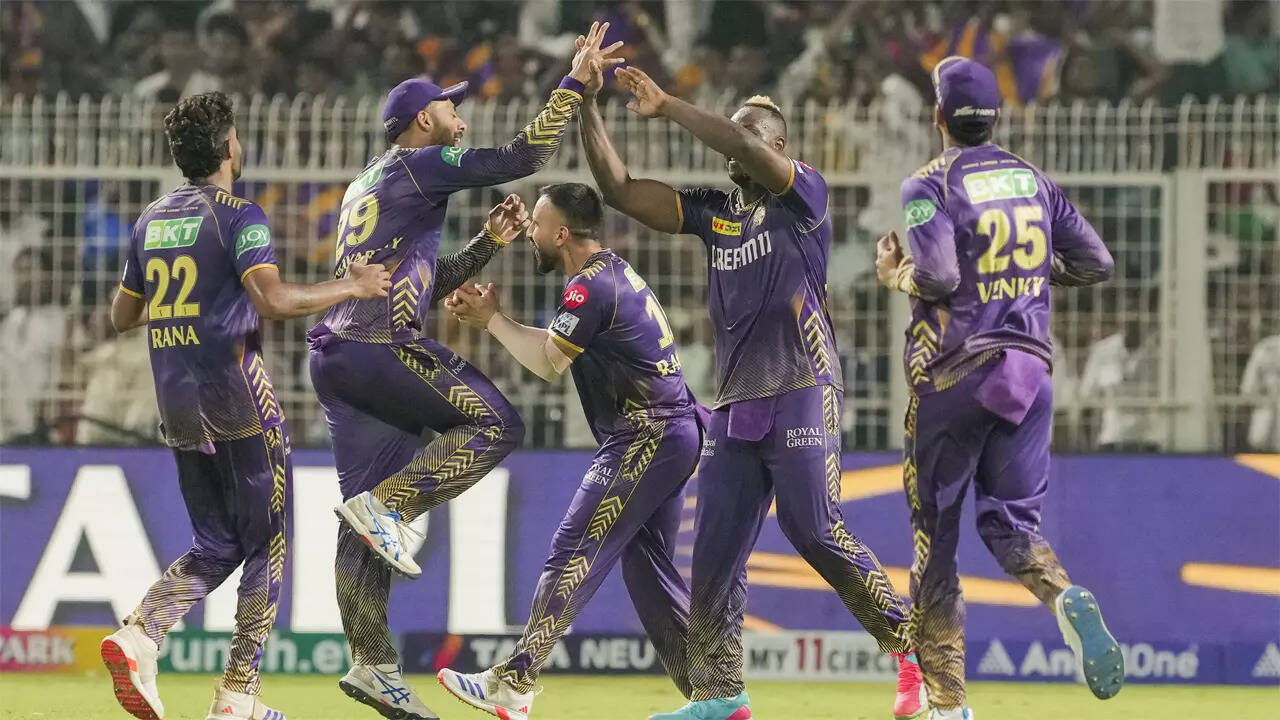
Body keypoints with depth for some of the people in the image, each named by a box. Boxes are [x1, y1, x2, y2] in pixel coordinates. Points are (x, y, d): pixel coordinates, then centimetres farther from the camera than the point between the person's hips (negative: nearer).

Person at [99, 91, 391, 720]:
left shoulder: (152, 220, 13)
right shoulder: (239, 216, -9)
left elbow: (121, 316, 19)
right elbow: (273, 300, -22)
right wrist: (351, 287, -11)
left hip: (178, 405, 7)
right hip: (236, 398, -7)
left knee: (215, 546, 14)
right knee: (267, 543, 5)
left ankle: (139, 635, -12)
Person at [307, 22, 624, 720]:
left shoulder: (365, 186, 28)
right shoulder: (421, 165, 0)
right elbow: (524, 156, -8)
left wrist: (487, 243, 24)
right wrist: (575, 82, -1)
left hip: (333, 356, 9)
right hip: (383, 347, -9)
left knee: (364, 521, 5)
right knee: (495, 423, -4)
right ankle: (386, 504, -14)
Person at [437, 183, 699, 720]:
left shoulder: (592, 286, -13)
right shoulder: (617, 274, 18)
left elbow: (548, 364, -9)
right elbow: (559, 347, 25)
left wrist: (493, 319, 4)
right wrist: (489, 319, 17)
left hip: (643, 440, -10)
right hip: (674, 435, 10)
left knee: (572, 558, -10)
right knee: (648, 569, 12)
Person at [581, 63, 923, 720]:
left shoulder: (803, 194, 0)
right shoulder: (712, 211, 17)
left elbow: (747, 151, -20)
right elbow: (620, 189, 12)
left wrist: (668, 108, -14)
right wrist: (585, 107, 3)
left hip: (800, 392, -7)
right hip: (734, 406, 7)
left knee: (818, 533, -14)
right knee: (714, 553, 2)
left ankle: (913, 650, -3)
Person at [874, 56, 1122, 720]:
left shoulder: (930, 186, -7)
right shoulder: (1032, 180, 10)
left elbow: (938, 276, -20)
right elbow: (1095, 263, 8)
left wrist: (894, 273, 1)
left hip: (952, 373, -4)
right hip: (1029, 368, 4)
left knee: (935, 528, 6)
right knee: (1011, 522, 9)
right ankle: (1067, 600, -26)